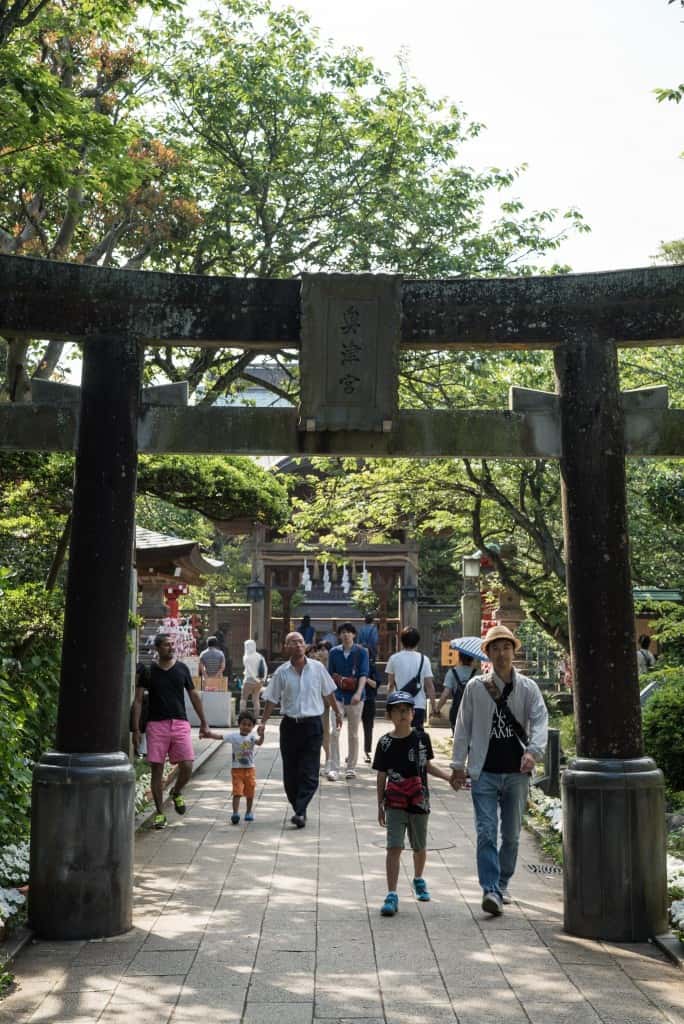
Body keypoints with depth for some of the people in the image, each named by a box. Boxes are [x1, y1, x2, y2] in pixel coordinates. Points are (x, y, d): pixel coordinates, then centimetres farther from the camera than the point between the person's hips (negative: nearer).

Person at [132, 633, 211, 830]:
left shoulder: (182, 668, 8)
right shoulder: (148, 671, 2)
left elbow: (194, 696, 15)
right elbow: (138, 700, 2)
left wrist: (203, 723, 14)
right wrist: (136, 729, -4)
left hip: (180, 723, 1)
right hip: (156, 725, -1)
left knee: (187, 766, -7)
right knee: (156, 769, -1)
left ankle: (177, 792, 25)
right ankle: (160, 813, 12)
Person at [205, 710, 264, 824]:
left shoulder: (252, 736, -8)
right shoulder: (233, 735, -6)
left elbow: (259, 742, -27)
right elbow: (220, 736, -14)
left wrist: (261, 735, -48)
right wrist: (209, 734, -31)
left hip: (250, 769, 1)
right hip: (237, 769, -1)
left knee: (250, 792, 13)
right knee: (237, 792, -8)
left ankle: (248, 812, 29)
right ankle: (235, 813, -11)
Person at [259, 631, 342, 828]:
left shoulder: (317, 668, 1)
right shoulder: (281, 672, 0)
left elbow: (328, 693, 14)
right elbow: (271, 699, 5)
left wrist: (337, 712, 22)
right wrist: (263, 722, -1)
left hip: (312, 725, -1)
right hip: (290, 725, 1)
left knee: (309, 773, -8)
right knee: (290, 772, 5)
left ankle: (300, 812, -8)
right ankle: (299, 809, 20)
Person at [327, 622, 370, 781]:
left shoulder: (361, 652, -1)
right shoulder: (334, 652, 5)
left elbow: (364, 674, -10)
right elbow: (330, 674, 13)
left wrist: (358, 693, -24)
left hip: (355, 697, -1)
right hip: (338, 696, 1)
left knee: (353, 734, 7)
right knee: (334, 732, -10)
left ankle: (351, 767, 18)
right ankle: (333, 768, -9)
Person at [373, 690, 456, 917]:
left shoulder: (422, 737, -2)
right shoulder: (385, 743, -5)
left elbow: (427, 765, 12)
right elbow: (381, 776, 1)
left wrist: (448, 777, 0)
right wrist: (380, 805, 3)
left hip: (419, 802, 2)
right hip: (395, 803, -2)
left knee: (419, 846, 16)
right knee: (394, 847, -11)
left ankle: (418, 879, 43)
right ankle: (392, 895, -8)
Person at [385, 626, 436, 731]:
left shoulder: (394, 658, -2)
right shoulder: (424, 659, -3)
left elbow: (390, 684, 3)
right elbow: (429, 685, -3)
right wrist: (433, 706, 4)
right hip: (419, 705, 0)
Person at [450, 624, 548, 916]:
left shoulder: (528, 687, 2)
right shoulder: (475, 687, 2)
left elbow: (540, 720, -10)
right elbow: (463, 727, 5)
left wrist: (533, 751, -27)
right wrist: (458, 764, 3)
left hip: (517, 772, 2)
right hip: (485, 772, -1)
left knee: (511, 835, 12)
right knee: (486, 832, -9)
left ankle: (501, 885, 29)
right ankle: (490, 890, -10)